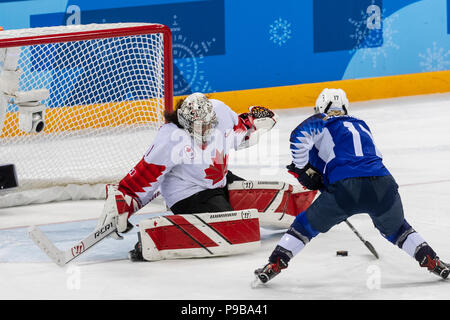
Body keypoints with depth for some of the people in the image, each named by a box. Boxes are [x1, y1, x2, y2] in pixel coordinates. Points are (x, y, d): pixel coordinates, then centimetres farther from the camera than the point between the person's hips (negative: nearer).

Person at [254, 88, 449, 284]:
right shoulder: (361, 125, 33)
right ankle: (430, 260, 21)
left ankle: (274, 264, 12)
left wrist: (303, 170, 12)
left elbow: (299, 137, -3)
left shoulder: (321, 122, 16)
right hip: (382, 184, 4)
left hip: (346, 187, -4)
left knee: (307, 225, 17)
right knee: (395, 229, 32)